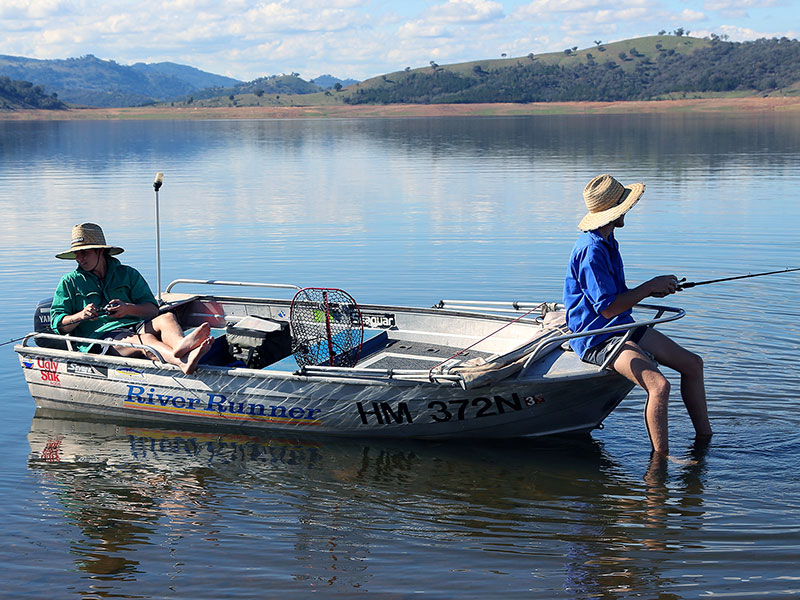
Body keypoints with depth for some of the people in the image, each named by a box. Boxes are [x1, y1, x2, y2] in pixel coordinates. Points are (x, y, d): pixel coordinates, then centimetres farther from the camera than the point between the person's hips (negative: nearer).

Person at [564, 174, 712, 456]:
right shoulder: (591, 250, -23)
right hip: (596, 337, -11)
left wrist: (650, 290, 6)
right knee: (659, 386, -30)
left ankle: (705, 440, 21)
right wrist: (649, 287, -15)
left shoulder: (606, 241, 11)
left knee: (692, 364, 10)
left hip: (623, 327, 11)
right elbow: (608, 308, -24)